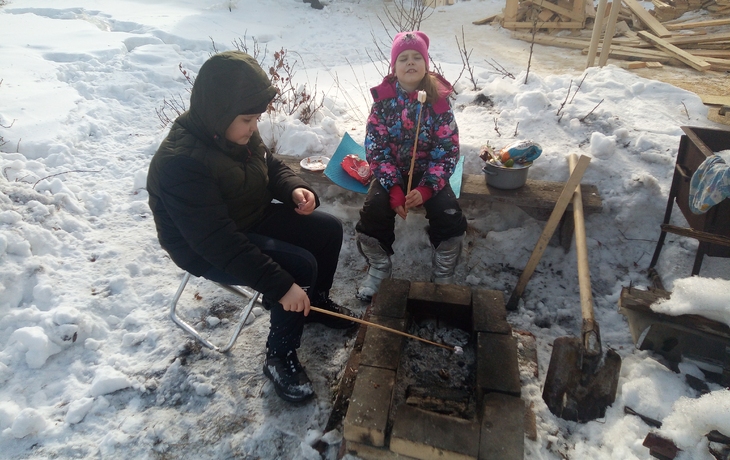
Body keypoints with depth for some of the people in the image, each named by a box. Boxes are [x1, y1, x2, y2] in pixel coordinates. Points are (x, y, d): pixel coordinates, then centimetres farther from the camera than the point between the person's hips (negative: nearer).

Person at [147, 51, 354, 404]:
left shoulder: (238, 132, -7)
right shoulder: (180, 164, -32)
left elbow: (271, 166, 10)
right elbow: (219, 243, -35)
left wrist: (294, 189, -14)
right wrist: (280, 286, -36)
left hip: (255, 219, 9)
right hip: (207, 251, -8)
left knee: (329, 229, 3)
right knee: (300, 266, -24)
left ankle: (316, 300, 28)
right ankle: (279, 357, -2)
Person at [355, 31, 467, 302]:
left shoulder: (439, 99, -8)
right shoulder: (383, 98, -7)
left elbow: (448, 150, -9)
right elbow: (376, 148, -9)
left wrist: (426, 189, -23)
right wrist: (394, 189, -21)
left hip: (429, 172, 0)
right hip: (391, 172, 1)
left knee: (449, 216, -23)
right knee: (373, 211, -25)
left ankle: (443, 277, 2)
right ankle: (379, 269, 2)